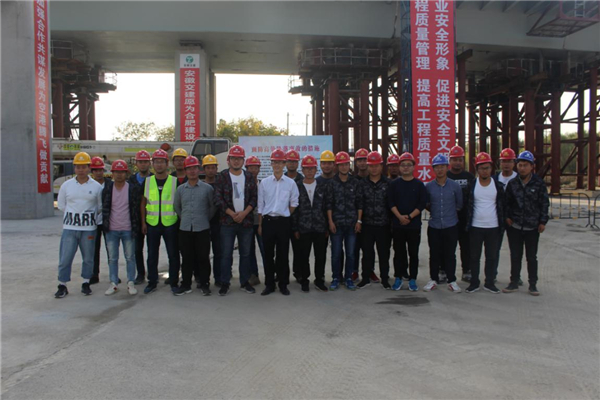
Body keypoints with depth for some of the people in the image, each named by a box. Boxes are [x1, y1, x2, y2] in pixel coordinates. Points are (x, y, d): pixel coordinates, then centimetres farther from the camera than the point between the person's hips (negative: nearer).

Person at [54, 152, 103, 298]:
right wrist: (74, 215, 9)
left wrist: (94, 220, 3)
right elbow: (61, 206, 12)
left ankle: (86, 283, 22)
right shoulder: (66, 185, 3)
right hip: (69, 228, 0)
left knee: (88, 258, 7)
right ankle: (62, 286, 13)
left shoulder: (96, 186, 1)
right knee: (65, 258, 0)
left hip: (89, 229, 0)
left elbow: (101, 207, 9)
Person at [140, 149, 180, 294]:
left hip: (170, 223, -2)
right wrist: (143, 222, 4)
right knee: (152, 255, 9)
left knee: (173, 254, 4)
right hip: (152, 223, 2)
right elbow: (143, 202, 10)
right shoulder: (147, 181, 5)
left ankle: (174, 282, 16)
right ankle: (152, 281, 22)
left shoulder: (175, 181, 0)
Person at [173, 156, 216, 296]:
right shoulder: (180, 189, 7)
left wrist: (206, 218, 8)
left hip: (202, 228, -2)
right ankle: (186, 285, 18)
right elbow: (176, 207, 19)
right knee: (186, 258, 8)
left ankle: (204, 284, 14)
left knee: (203, 257, 2)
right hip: (185, 228, 2)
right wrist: (184, 218, 14)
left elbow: (212, 206, 8)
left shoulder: (207, 188, 0)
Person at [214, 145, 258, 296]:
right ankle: (225, 283, 12)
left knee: (245, 253, 9)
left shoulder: (249, 176, 8)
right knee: (226, 254, 1)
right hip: (227, 221, -2)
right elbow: (218, 199, -5)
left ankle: (245, 282, 20)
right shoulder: (222, 176, 1)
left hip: (246, 220, 2)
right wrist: (232, 214, -12)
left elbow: (254, 197, 4)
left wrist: (244, 213, -10)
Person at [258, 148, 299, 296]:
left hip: (283, 222, -1)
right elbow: (260, 205, 7)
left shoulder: (290, 183, 2)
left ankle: (283, 284, 16)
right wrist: (260, 225, 6)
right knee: (268, 254, 5)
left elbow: (294, 204, 8)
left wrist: (285, 216, 4)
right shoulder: (264, 182, 5)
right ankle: (269, 284, 16)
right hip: (267, 221, 1)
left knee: (283, 254, 5)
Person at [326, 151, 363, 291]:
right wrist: (330, 221, -5)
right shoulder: (332, 182, 1)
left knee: (350, 253, 5)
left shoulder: (355, 182, 6)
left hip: (352, 223, 1)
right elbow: (328, 204, 0)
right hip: (336, 223, -1)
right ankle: (336, 278, 15)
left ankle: (348, 278, 17)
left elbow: (359, 203, 6)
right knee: (336, 253, 2)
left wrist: (359, 220, 0)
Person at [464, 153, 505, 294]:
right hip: (475, 227, -1)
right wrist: (467, 224, 1)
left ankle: (489, 282, 19)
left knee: (492, 256, 7)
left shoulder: (498, 186, 2)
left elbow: (502, 206, 8)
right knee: (474, 256, 5)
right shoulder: (471, 185, 0)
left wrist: (502, 225, 4)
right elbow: (467, 205, 4)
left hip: (493, 227, 1)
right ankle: (474, 283, 16)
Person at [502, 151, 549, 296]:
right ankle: (514, 283, 18)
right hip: (515, 227, 2)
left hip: (532, 227, -2)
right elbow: (507, 202, 10)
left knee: (532, 257, 8)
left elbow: (544, 203, -1)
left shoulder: (539, 183, -4)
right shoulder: (512, 183, 2)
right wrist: (507, 216, -1)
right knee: (515, 256, 8)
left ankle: (533, 285, 19)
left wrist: (543, 221, -5)